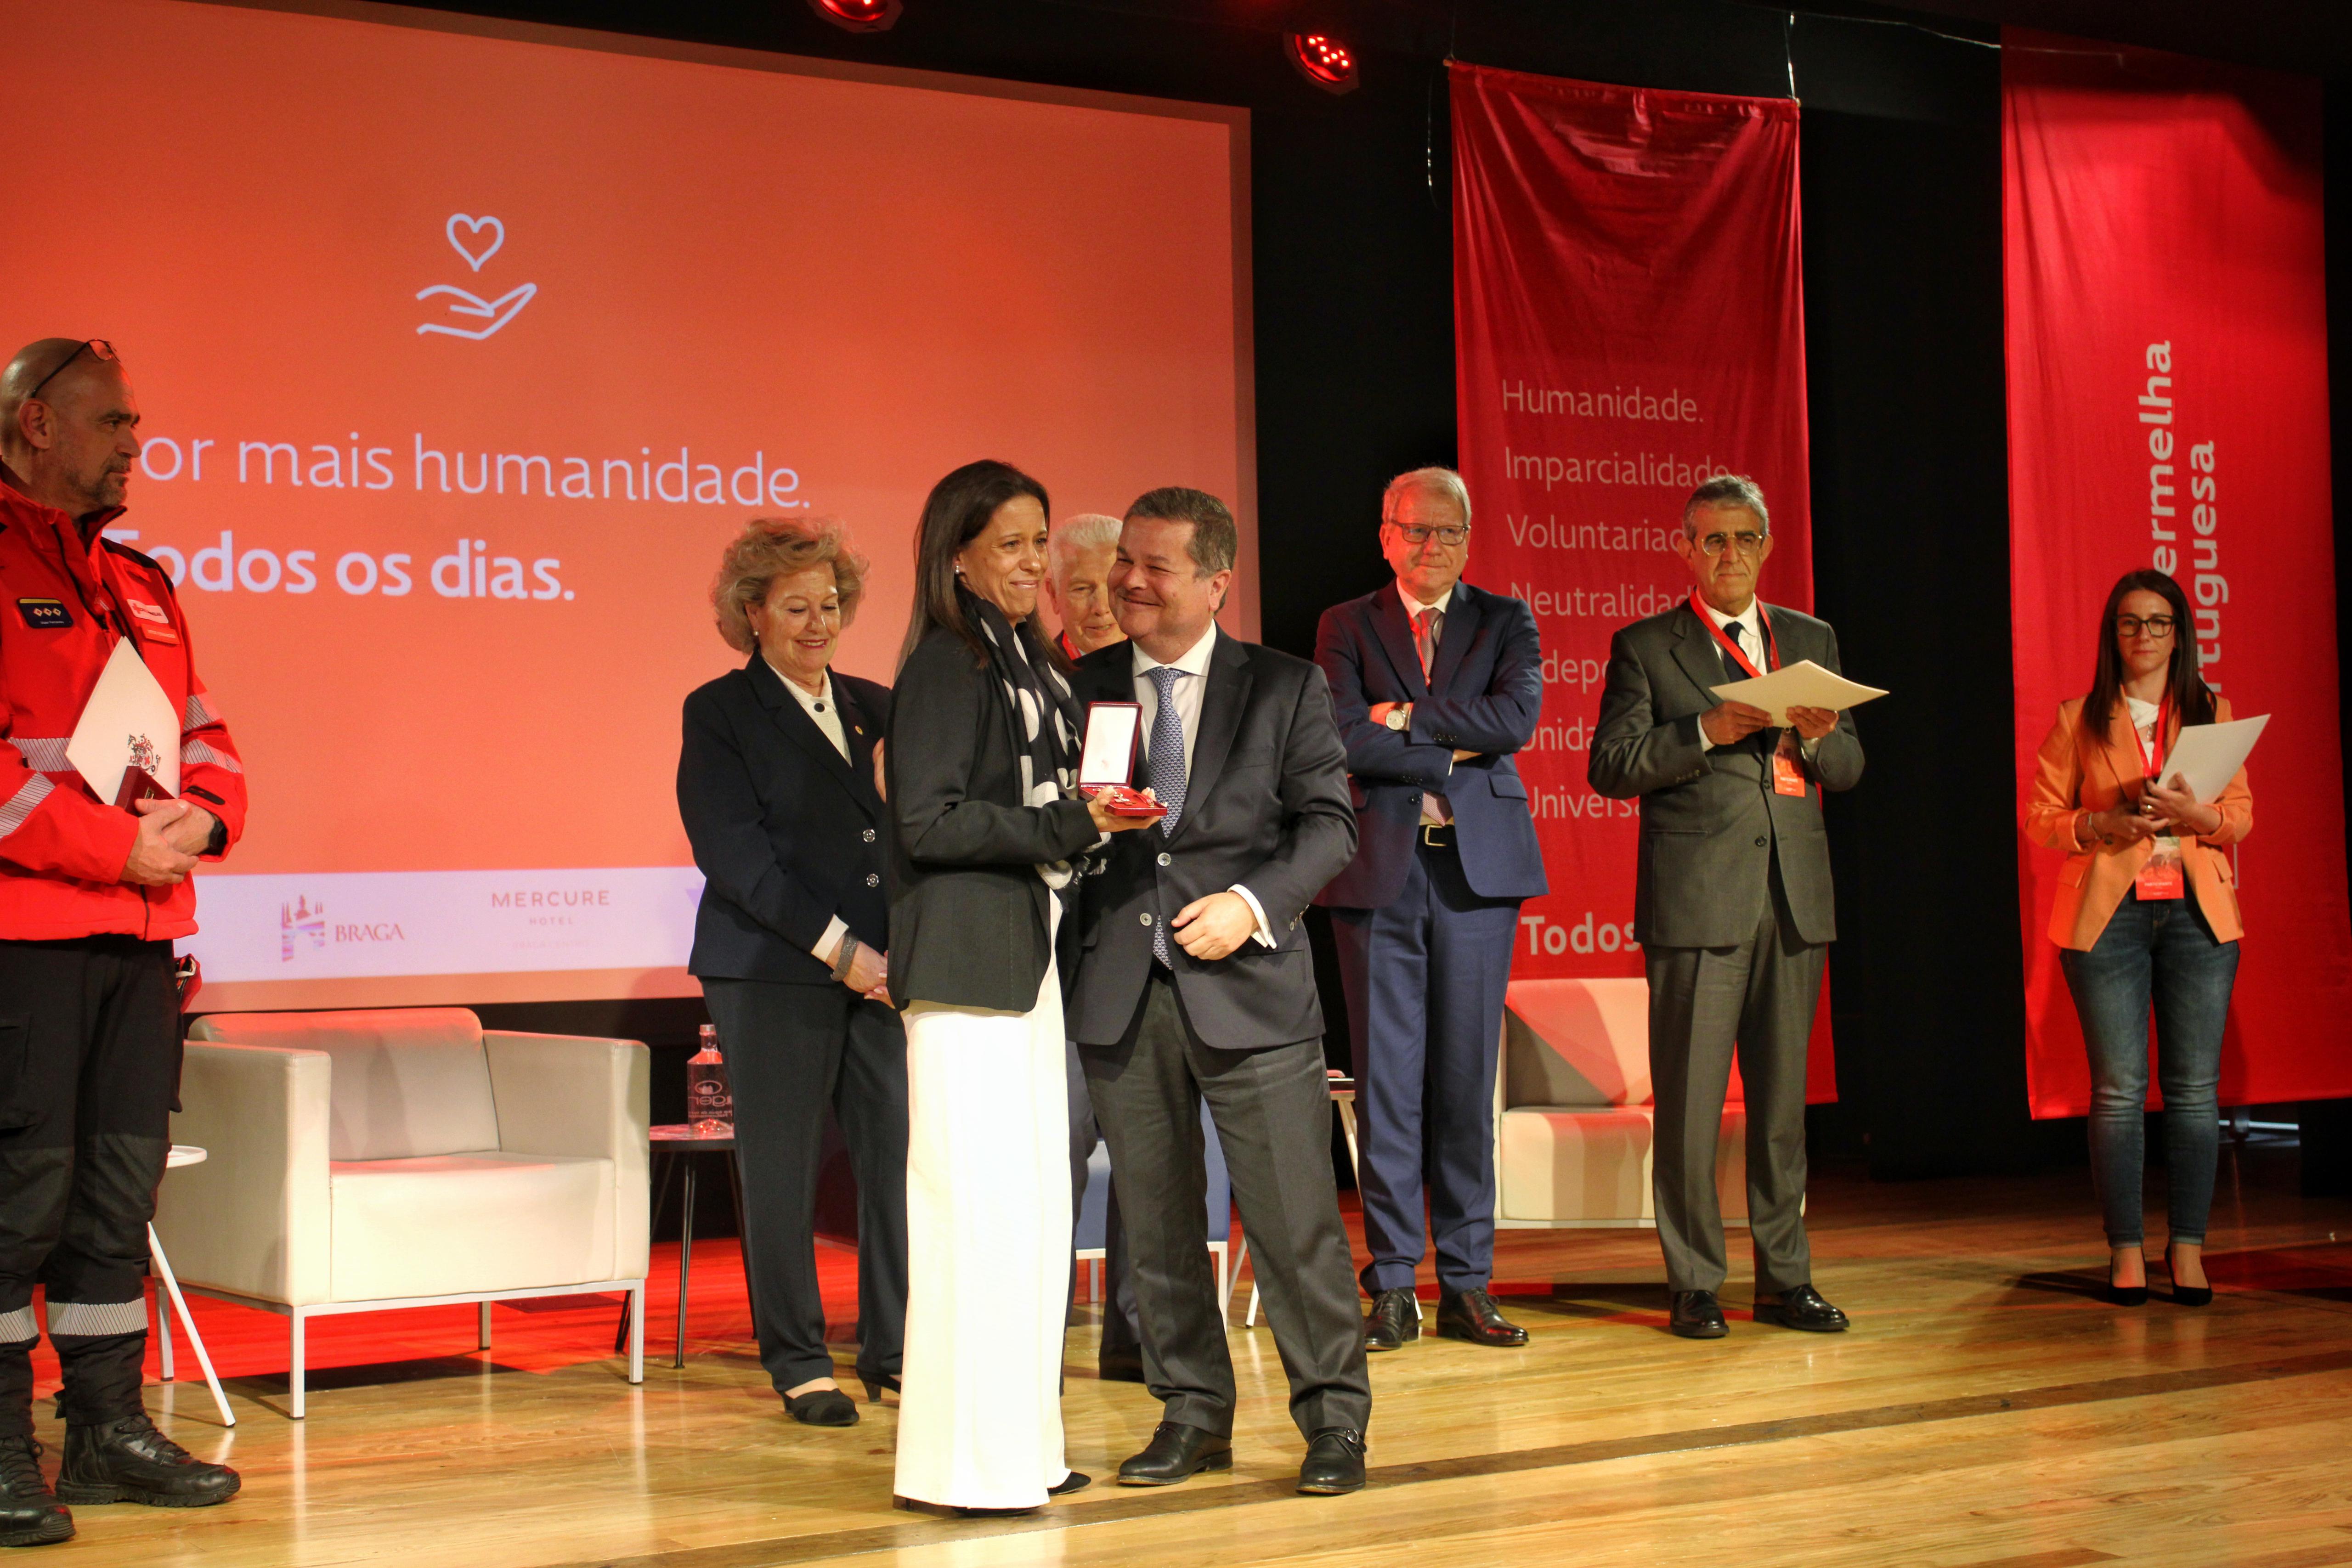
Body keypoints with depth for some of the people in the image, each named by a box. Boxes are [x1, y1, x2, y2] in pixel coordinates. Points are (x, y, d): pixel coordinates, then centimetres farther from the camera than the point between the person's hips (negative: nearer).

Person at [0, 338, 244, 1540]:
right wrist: (114, 843, -17)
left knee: (122, 1181, 11)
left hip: (140, 928, 8)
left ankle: (109, 1429, 20)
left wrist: (202, 813, -1)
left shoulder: (140, 584, 20)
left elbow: (205, 736, 21)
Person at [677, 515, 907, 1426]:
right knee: (782, 1170, 0)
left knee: (901, 1156, 1)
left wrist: (902, 947, 0)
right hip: (771, 974, -4)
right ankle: (797, 1363, 11)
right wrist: (838, 949, -12)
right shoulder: (720, 713, 1)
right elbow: (735, 855, -7)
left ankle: (894, 1351, 13)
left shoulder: (876, 708, 16)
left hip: (881, 967, 4)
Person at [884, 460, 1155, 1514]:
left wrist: (1095, 819, 3)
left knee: (1034, 1199, 11)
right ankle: (964, 1459, -2)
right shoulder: (946, 664, -9)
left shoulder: (1030, 663, 17)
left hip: (1029, 956, 9)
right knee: (978, 1201, -9)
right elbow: (929, 822, -16)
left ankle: (1017, 1444, 18)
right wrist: (1067, 827, -17)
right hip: (966, 960, -9)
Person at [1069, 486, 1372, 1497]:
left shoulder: (1285, 687, 3)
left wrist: (1255, 901, -13)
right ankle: (1193, 1413, 22)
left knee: (1294, 1215, -2)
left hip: (1249, 988, -2)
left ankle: (1334, 1418, 12)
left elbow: (1328, 821, 1)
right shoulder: (1082, 687, 9)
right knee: (1156, 1221, 9)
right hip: (1121, 994, 3)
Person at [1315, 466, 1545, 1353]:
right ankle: (1392, 1287, 5)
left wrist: (1407, 716, -7)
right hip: (1380, 869, -1)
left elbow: (1518, 716, -7)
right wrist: (1452, 753, -8)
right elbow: (1347, 740, -7)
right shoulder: (1345, 628, 9)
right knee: (1386, 1078, 0)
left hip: (1478, 868, 1)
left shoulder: (1506, 622, 12)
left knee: (1468, 1077, 3)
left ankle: (1467, 1286, 9)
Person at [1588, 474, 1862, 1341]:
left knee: (1783, 1093, 7)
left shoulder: (1811, 641, 17)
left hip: (1795, 895, 4)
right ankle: (1694, 1285, 5)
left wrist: (1817, 736, -7)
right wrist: (1705, 732, -15)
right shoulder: (1644, 646, 5)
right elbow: (1610, 766, -4)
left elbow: (1850, 767, 16)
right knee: (1691, 1098, -3)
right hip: (1697, 898, -4)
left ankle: (1785, 1278, 15)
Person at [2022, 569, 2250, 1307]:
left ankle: (2188, 1247, 5)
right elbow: (2041, 816, 5)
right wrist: (2105, 824, -12)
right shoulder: (2078, 720, 9)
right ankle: (2126, 1251, 2)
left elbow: (2242, 816, 8)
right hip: (2107, 914, -1)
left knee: (2194, 1086, -1)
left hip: (2196, 913, 2)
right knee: (2119, 1088, -3)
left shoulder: (2213, 713, 13)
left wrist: (2193, 813, -13)